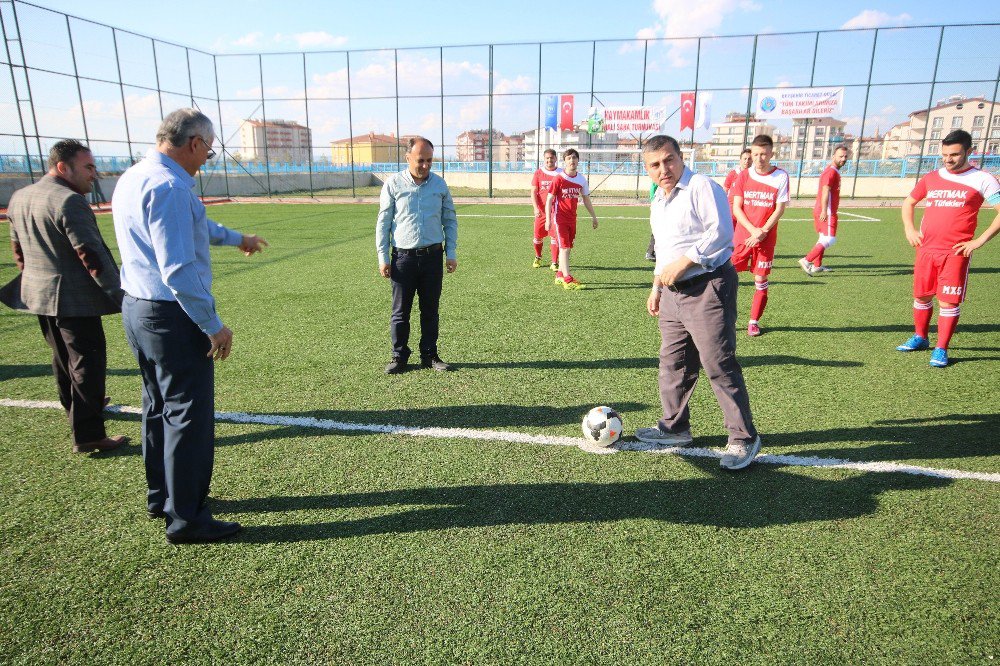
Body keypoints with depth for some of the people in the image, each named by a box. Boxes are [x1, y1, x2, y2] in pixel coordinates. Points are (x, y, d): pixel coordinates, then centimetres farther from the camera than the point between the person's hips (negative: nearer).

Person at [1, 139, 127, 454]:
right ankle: (88, 435, 0)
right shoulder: (70, 201, -19)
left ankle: (75, 407, 42)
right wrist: (120, 296, -18)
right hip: (73, 298, -9)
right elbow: (92, 256, -22)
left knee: (62, 357, 23)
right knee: (88, 362, -3)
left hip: (38, 295, 9)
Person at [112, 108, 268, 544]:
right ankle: (185, 519, 10)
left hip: (136, 308, 11)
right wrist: (213, 325, -19)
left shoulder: (132, 179, 13)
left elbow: (191, 227, 28)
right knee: (189, 414, -1)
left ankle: (160, 497, 35)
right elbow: (179, 269, -25)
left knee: (158, 406, 20)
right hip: (172, 316, -10)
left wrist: (236, 238, 41)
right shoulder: (169, 187, -20)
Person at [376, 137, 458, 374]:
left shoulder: (439, 184, 6)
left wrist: (451, 253, 6)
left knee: (431, 310, 9)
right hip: (403, 257, -2)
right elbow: (383, 223, 2)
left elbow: (450, 220, 12)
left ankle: (429, 355, 20)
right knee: (400, 311, 4)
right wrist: (383, 258, -3)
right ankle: (399, 356, 16)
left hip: (432, 256, 2)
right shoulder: (393, 184, 0)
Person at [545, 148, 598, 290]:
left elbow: (586, 200, 16)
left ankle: (560, 275, 24)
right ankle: (567, 280, -12)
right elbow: (549, 200, -10)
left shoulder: (581, 179, 5)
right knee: (564, 247, -10)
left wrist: (594, 216, 18)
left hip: (572, 218, 6)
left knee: (567, 247, 11)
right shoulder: (559, 179, -10)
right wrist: (548, 219, -16)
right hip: (559, 218, -6)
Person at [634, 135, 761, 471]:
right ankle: (675, 427, 29)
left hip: (709, 289, -9)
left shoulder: (701, 187, -10)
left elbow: (721, 232, -21)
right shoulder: (658, 202, 18)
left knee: (719, 365, -6)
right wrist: (657, 286, 23)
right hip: (674, 292, 9)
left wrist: (683, 262, -21)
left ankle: (743, 439, 8)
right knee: (672, 363, 14)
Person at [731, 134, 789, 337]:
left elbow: (779, 209, -4)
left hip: (766, 239, -1)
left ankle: (754, 321, 18)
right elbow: (736, 208, -2)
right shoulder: (744, 175, 2)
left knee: (761, 281, 4)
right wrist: (753, 230, -13)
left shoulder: (781, 176, -2)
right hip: (742, 236, 1)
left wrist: (762, 232, -14)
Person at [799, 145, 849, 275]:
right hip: (826, 213, -11)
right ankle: (806, 260, -18)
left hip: (824, 212, 11)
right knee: (830, 239, -14)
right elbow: (825, 191, -23)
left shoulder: (834, 171, 19)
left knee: (824, 239, 16)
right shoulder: (831, 171, -13)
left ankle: (817, 266, 22)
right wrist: (824, 211, -31)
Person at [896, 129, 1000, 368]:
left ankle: (941, 349, 5)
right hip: (925, 250, 4)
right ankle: (920, 338, 29)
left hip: (956, 252, -4)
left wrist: (979, 241, -11)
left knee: (949, 302, -4)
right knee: (921, 296, 12)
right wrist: (909, 229, 9)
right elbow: (909, 203, 24)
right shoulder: (931, 178, 10)